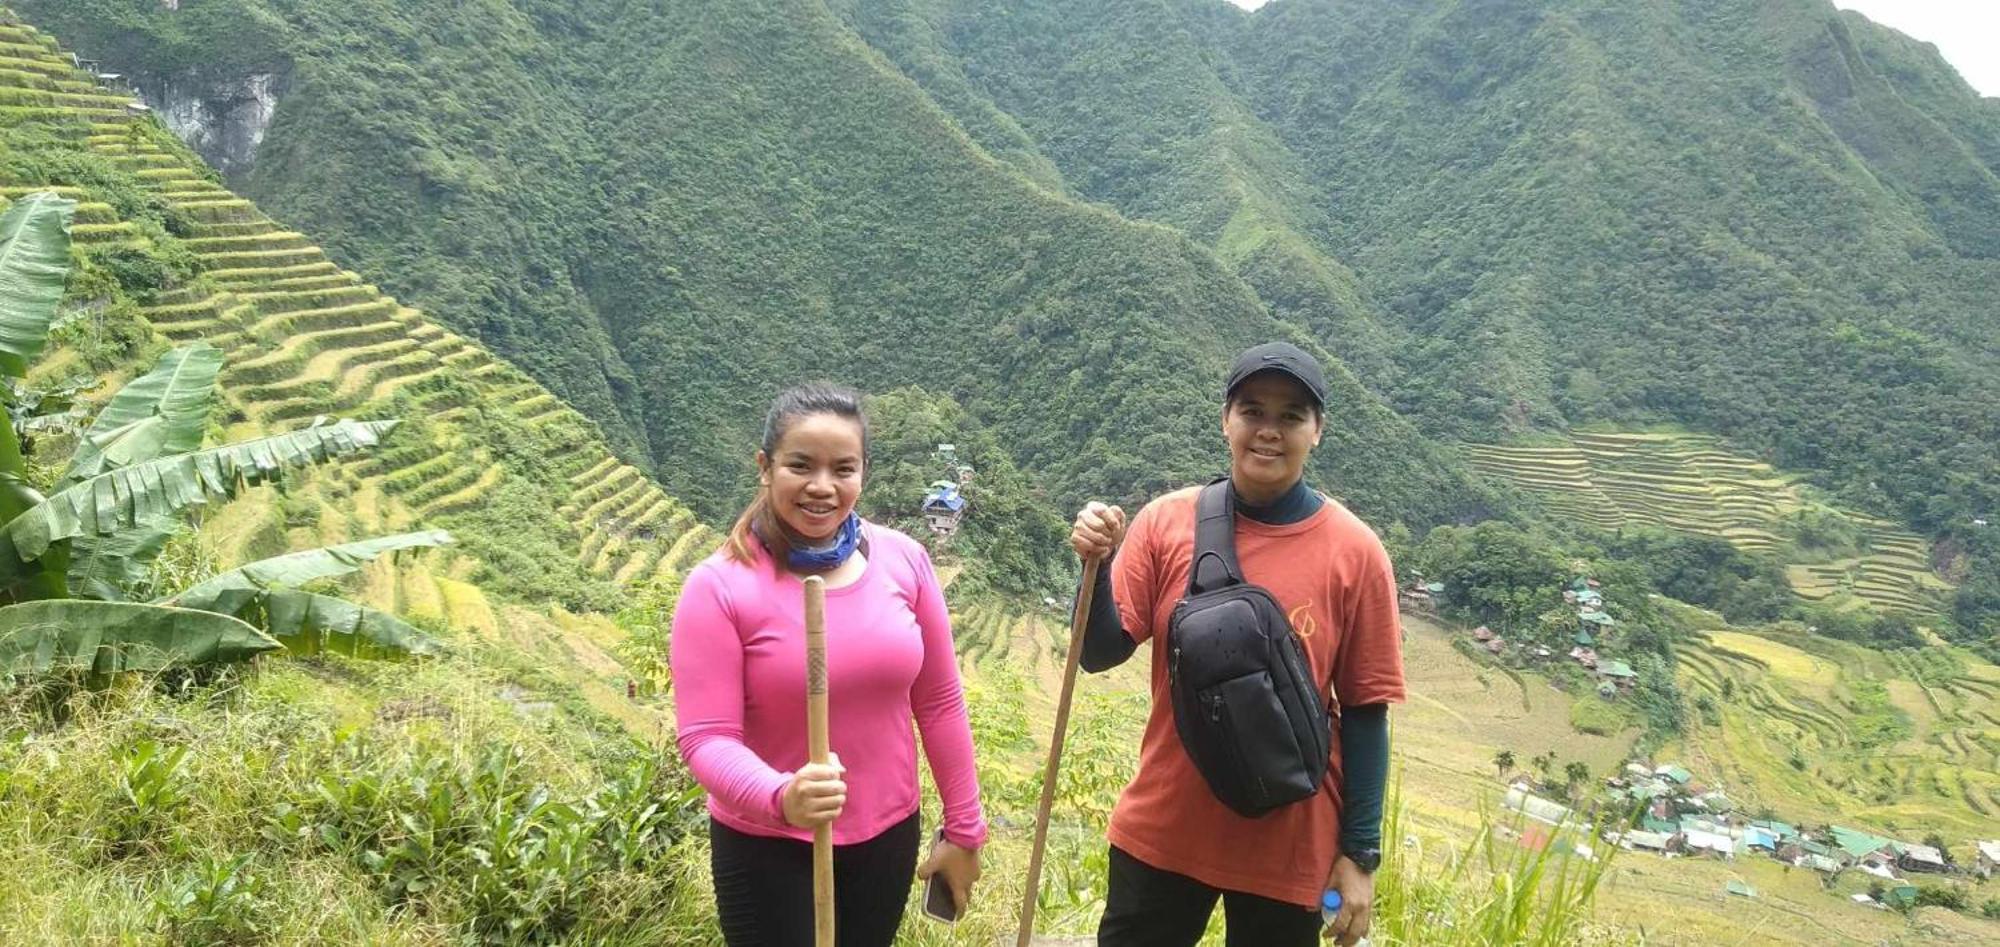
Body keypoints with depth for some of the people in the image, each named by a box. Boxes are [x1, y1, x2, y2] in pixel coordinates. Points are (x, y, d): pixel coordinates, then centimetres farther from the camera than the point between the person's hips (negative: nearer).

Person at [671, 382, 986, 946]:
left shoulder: (903, 560, -6)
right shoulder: (719, 586, -16)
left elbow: (940, 702, 1)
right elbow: (706, 738, -19)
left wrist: (964, 829, 5)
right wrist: (779, 797, -37)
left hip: (888, 837, 4)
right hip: (769, 851, -3)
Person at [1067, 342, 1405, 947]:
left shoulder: (1354, 552, -8)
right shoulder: (1166, 522, -6)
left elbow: (1365, 711, -4)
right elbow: (1100, 655, -5)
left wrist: (1360, 854, -3)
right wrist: (1098, 565, -22)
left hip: (1289, 849, -1)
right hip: (1161, 833, 1)